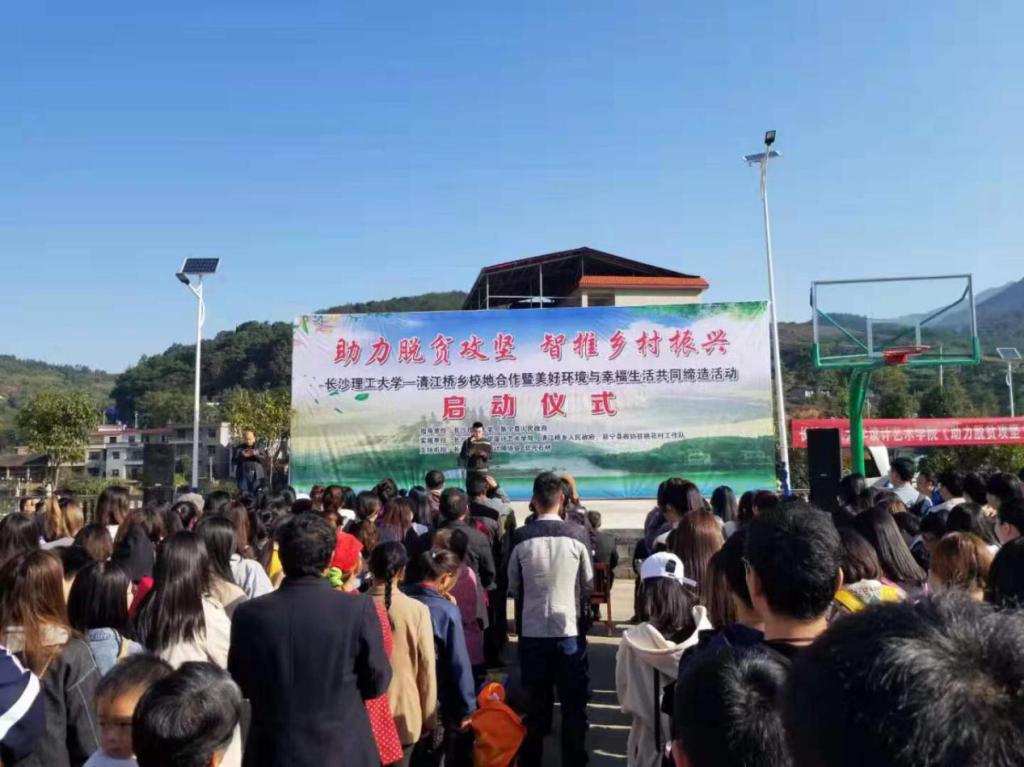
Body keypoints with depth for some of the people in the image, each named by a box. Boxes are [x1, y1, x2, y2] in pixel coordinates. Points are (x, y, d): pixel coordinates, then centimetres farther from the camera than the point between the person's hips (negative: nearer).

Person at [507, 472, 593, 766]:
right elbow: (589, 585, 1)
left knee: (535, 702, 15)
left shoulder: (520, 538, -8)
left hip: (532, 631, 1)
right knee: (573, 703, 13)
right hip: (569, 630, -1)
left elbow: (512, 587, 2)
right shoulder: (577, 535, -9)